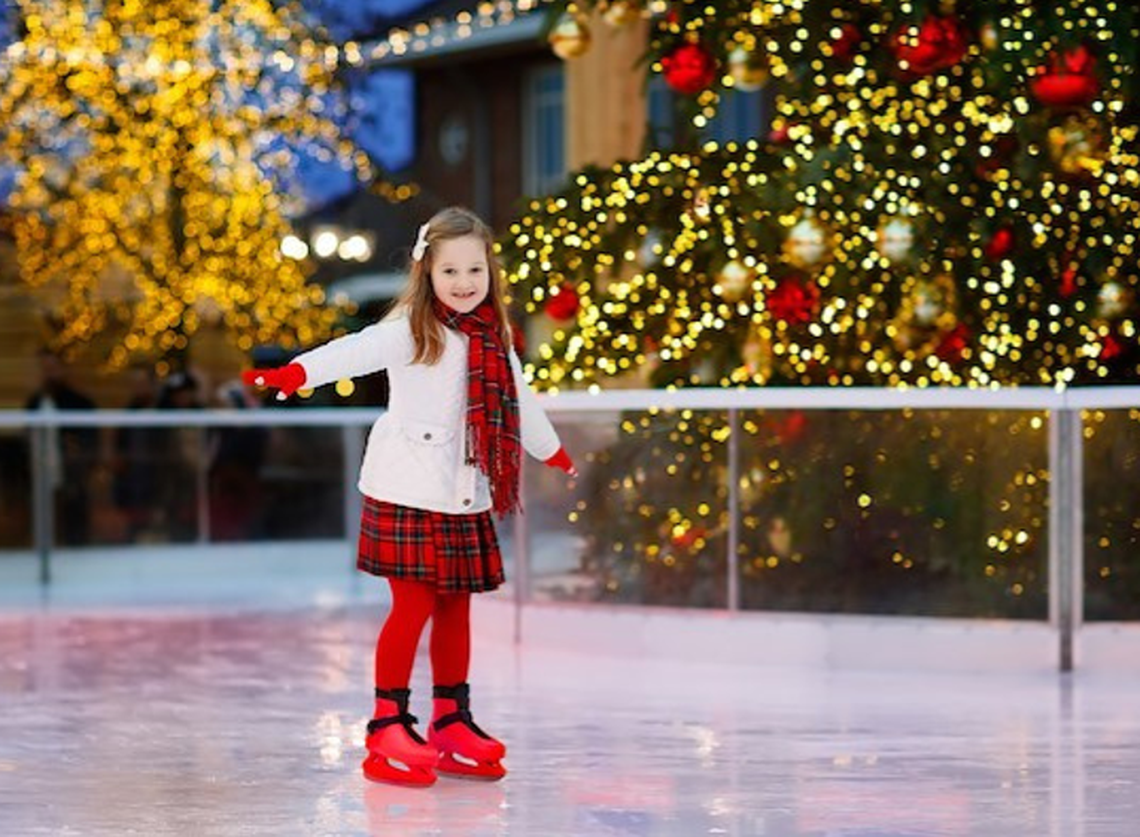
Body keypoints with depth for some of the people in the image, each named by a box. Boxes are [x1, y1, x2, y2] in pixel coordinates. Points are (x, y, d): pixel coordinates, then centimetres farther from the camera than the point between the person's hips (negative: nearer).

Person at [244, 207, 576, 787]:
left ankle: (451, 721, 21)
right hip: (408, 493, -6)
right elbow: (356, 352, -30)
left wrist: (552, 452, 42)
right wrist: (298, 372, -48)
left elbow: (519, 400, 27)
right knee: (413, 605, -7)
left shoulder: (493, 340, 9)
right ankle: (388, 725, 1)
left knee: (456, 607, 11)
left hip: (465, 497, 6)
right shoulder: (409, 331, -11)